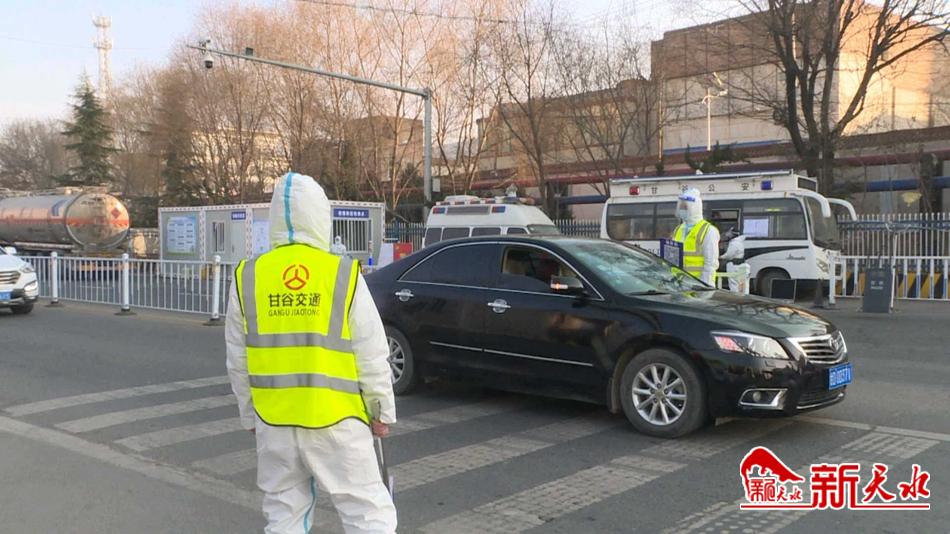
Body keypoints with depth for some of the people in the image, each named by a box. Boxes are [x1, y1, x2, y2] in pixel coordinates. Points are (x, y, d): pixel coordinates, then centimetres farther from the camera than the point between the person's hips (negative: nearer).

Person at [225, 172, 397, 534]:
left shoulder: (247, 277, 0)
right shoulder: (344, 274, -9)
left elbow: (238, 361, 7)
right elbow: (372, 356, -6)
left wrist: (248, 415, 19)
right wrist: (382, 411, 6)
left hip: (274, 419, 4)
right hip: (336, 418, -3)